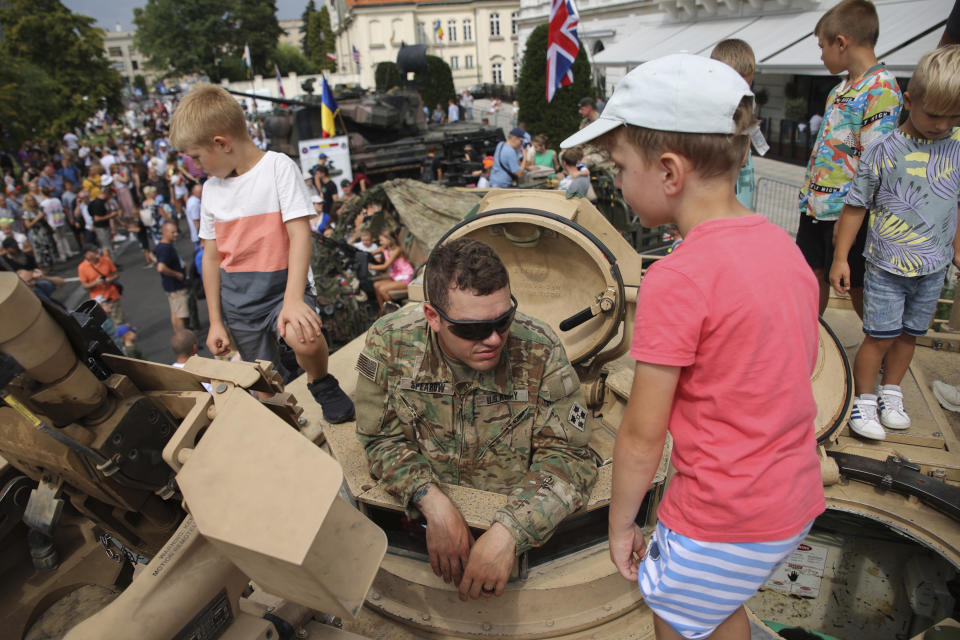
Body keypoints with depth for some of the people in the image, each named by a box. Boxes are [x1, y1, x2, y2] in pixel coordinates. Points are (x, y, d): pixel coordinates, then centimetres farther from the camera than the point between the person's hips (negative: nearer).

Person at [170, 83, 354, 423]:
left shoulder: (278, 167, -8)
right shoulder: (211, 188, 9)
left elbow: (300, 235, -16)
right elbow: (212, 256, 14)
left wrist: (293, 299, -28)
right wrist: (215, 321, 12)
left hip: (281, 284, -5)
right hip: (237, 299, 5)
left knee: (304, 338, -34)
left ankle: (321, 384, -3)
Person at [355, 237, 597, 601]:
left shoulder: (540, 352, -16)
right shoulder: (389, 343, -13)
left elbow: (566, 455, -13)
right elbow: (383, 440, -5)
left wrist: (508, 533, -27)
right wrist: (433, 504, -21)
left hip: (516, 513, -1)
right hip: (423, 515, 1)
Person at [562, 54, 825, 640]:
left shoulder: (677, 279, -26)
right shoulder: (784, 246, -1)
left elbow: (642, 436, -19)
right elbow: (797, 371, 9)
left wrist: (621, 524, -4)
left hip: (720, 524, -7)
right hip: (797, 501, 8)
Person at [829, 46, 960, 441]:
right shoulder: (883, 151, -10)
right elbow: (855, 206, -6)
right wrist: (840, 258, -6)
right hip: (886, 265, -4)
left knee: (908, 333, 14)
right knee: (881, 335, -2)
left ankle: (891, 393, 32)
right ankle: (863, 400, 14)